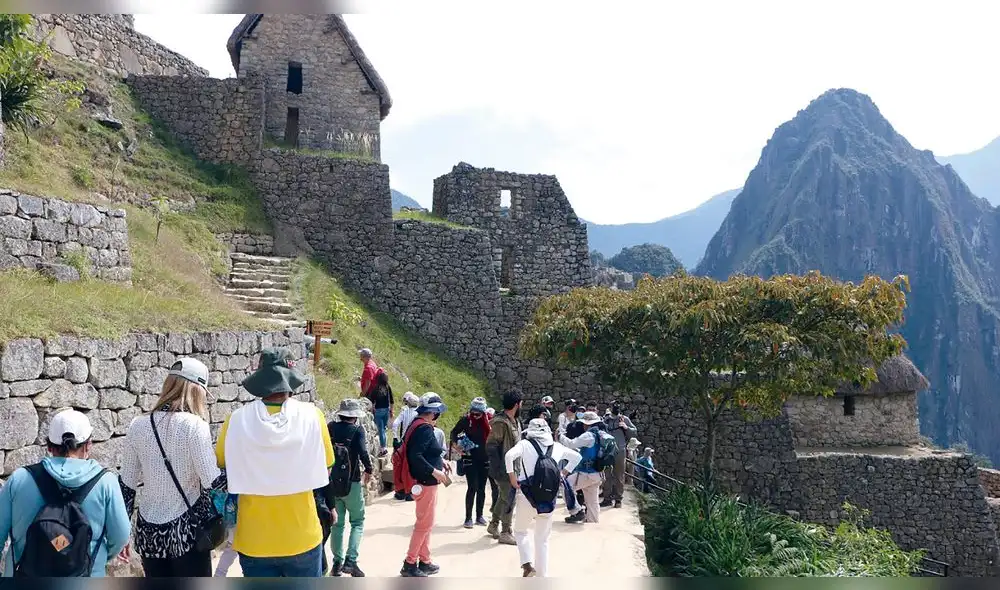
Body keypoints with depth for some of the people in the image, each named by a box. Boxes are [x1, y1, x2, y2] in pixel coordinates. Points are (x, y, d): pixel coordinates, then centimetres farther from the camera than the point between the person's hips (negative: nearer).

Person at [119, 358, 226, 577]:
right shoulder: (194, 426, -14)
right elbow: (212, 480, -15)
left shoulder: (138, 425, 0)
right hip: (188, 530, -5)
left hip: (149, 531, 5)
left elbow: (126, 484, 6)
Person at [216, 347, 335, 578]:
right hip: (302, 538, 0)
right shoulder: (311, 416, -12)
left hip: (254, 540, 0)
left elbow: (221, 466, 5)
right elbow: (325, 471, 0)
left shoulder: (237, 420, -11)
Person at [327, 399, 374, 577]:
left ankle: (337, 563, 19)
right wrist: (368, 470, -5)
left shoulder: (330, 428, 1)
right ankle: (351, 561, -6)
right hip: (351, 482, -4)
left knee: (337, 523, 15)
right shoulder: (357, 430, -11)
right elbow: (362, 452, -21)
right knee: (357, 522, 7)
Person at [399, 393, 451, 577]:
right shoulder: (425, 428, -19)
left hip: (425, 482, 10)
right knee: (424, 524, -3)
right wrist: (435, 471, -24)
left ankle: (424, 562, 25)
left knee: (426, 523, 17)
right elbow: (415, 456, -28)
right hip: (425, 483, -10)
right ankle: (409, 564, 3)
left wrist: (440, 460, 12)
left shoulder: (418, 425, 10)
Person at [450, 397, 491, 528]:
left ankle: (479, 516, 23)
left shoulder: (488, 421, 1)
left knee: (481, 488, 11)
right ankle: (468, 517, 3)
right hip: (470, 459, -4)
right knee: (472, 488, -6)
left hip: (484, 459, 4)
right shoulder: (466, 420, -7)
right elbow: (454, 432, 3)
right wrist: (457, 445, -11)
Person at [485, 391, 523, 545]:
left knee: (503, 497, 19)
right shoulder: (501, 422, -19)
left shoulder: (514, 421, 10)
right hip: (503, 469, -9)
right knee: (508, 499, -4)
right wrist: (498, 468, -22)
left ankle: (494, 525, 33)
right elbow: (491, 446, -20)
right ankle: (505, 532, 5)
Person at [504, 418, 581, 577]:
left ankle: (527, 563, -2)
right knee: (543, 539, 15)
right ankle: (542, 576, 15)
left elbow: (509, 455, -23)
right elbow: (576, 457, 20)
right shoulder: (557, 447, 7)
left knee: (520, 531, 18)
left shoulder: (525, 444, -5)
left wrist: (512, 476, -10)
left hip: (527, 497, -3)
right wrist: (564, 473, 19)